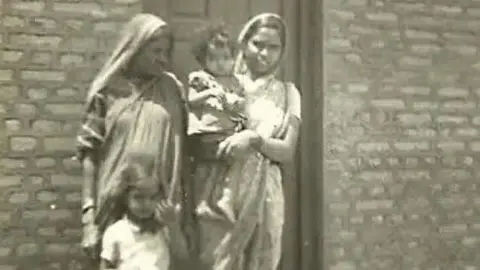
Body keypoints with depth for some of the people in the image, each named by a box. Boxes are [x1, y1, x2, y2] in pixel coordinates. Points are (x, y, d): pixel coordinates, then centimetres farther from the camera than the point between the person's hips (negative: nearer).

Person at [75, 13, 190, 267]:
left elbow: (182, 147, 5)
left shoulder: (172, 88, 5)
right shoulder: (107, 91, -1)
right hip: (115, 205, -1)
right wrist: (89, 214, -5)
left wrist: (184, 201, 3)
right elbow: (90, 153, -1)